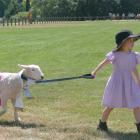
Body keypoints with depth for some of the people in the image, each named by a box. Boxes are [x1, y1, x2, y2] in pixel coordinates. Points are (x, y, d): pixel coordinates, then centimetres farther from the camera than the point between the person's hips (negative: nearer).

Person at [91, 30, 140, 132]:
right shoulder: (114, 55, -11)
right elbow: (103, 63, 2)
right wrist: (95, 72, 12)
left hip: (129, 84, 4)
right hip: (116, 83, -3)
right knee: (110, 106, 7)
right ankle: (102, 124, 25)